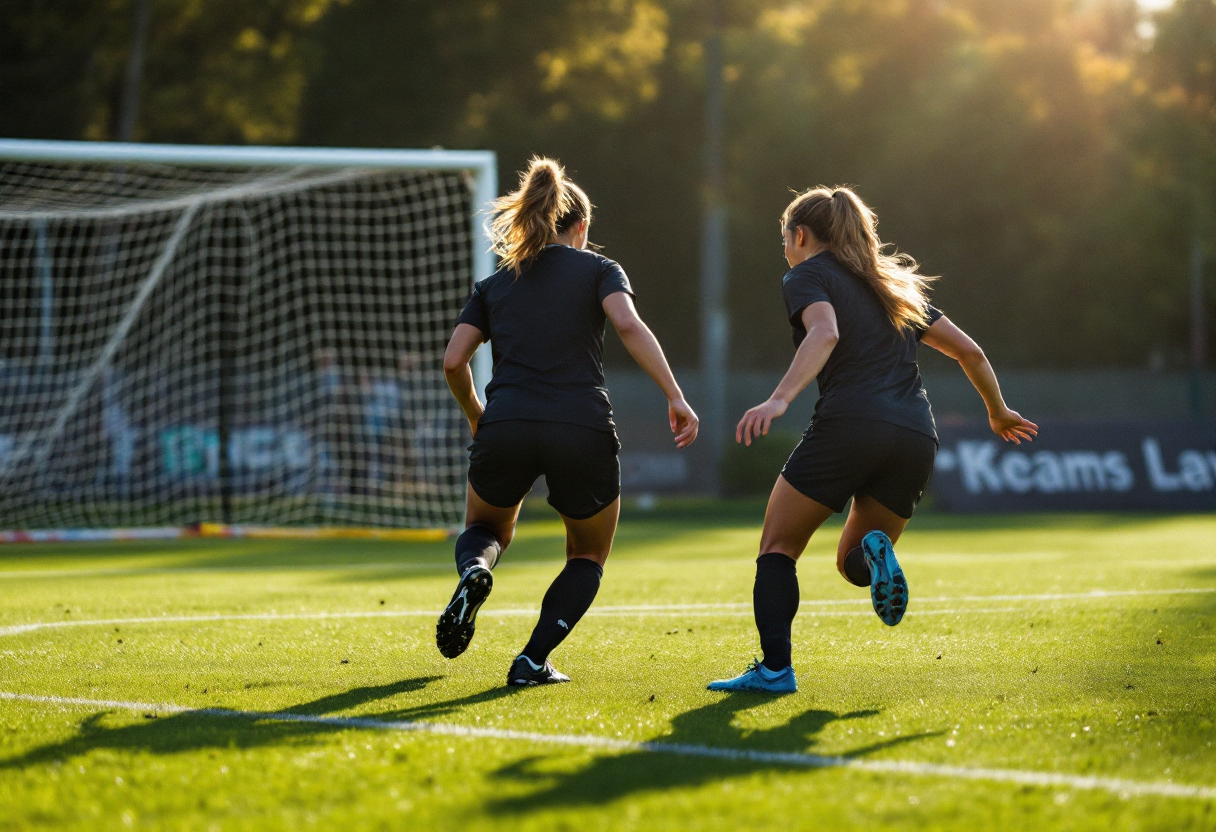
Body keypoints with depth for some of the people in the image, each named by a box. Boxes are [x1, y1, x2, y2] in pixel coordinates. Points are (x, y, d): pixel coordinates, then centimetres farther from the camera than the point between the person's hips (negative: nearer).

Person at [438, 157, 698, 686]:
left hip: (506, 428, 2)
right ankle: (533, 660, 2)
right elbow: (628, 326, -7)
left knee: (486, 529, 30)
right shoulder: (598, 269, 13)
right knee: (589, 557, 22)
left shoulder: (494, 285, 20)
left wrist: (477, 418, 27)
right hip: (584, 431, -2)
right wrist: (676, 397, -12)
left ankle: (474, 571, -7)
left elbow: (453, 361, 9)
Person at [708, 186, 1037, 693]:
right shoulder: (894, 286, 28)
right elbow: (968, 351, 28)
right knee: (851, 563, 20)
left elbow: (825, 334, -14)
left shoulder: (808, 275, 9)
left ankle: (775, 667, -10)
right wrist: (998, 413, 42)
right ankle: (874, 554, -16)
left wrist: (779, 399, -27)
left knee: (778, 547, 6)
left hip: (849, 425, -6)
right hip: (917, 438, 6)